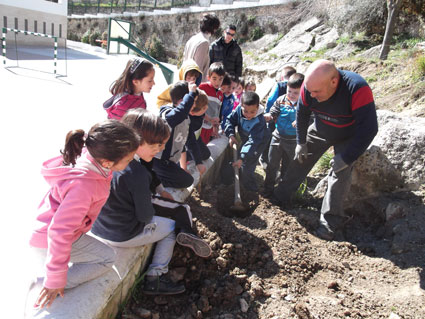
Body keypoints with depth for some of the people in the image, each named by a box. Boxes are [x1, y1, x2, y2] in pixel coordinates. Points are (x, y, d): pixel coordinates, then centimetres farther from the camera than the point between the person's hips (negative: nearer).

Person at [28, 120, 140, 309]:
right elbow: (60, 231, -35)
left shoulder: (92, 154, -17)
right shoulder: (83, 185, -39)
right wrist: (55, 281, -25)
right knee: (107, 258, -3)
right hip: (47, 242, -8)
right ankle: (43, 286, -3)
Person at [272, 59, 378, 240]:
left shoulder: (357, 89, -40)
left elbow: (368, 129, -35)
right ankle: (279, 198, 21)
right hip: (320, 131, 4)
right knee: (300, 162, 5)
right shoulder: (309, 86, -26)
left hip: (348, 138, -4)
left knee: (340, 175, -12)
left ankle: (330, 223, -2)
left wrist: (346, 158, -30)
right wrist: (301, 142, -2)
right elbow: (301, 114, -7)